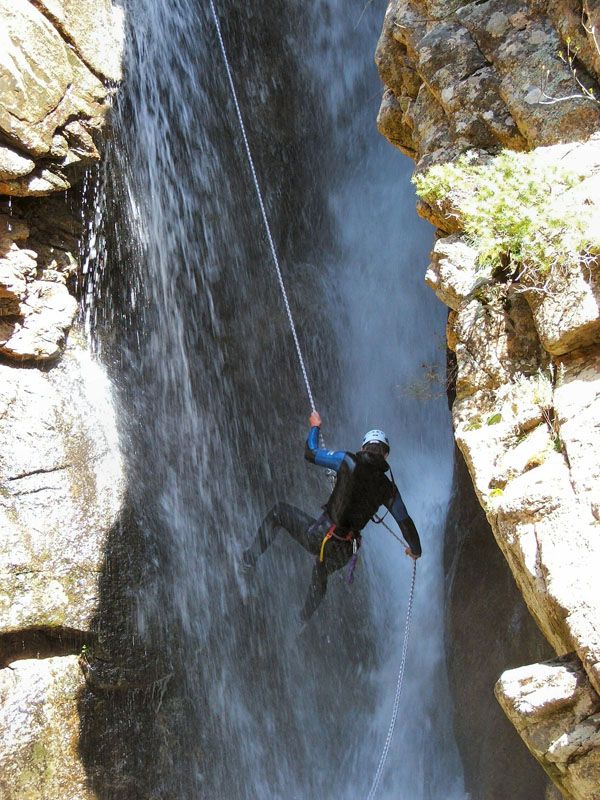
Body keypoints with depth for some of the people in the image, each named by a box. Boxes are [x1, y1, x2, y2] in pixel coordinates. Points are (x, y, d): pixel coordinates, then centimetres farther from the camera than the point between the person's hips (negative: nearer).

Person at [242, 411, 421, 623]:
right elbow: (405, 522, 14)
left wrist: (315, 426, 20)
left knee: (279, 511, 22)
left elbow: (311, 452, 1)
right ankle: (303, 620, 55)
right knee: (320, 577, 37)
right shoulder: (389, 488, 3)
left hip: (319, 536, -4)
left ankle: (249, 559, 23)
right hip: (343, 553, 4)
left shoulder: (349, 461, -8)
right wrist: (415, 550, 33)